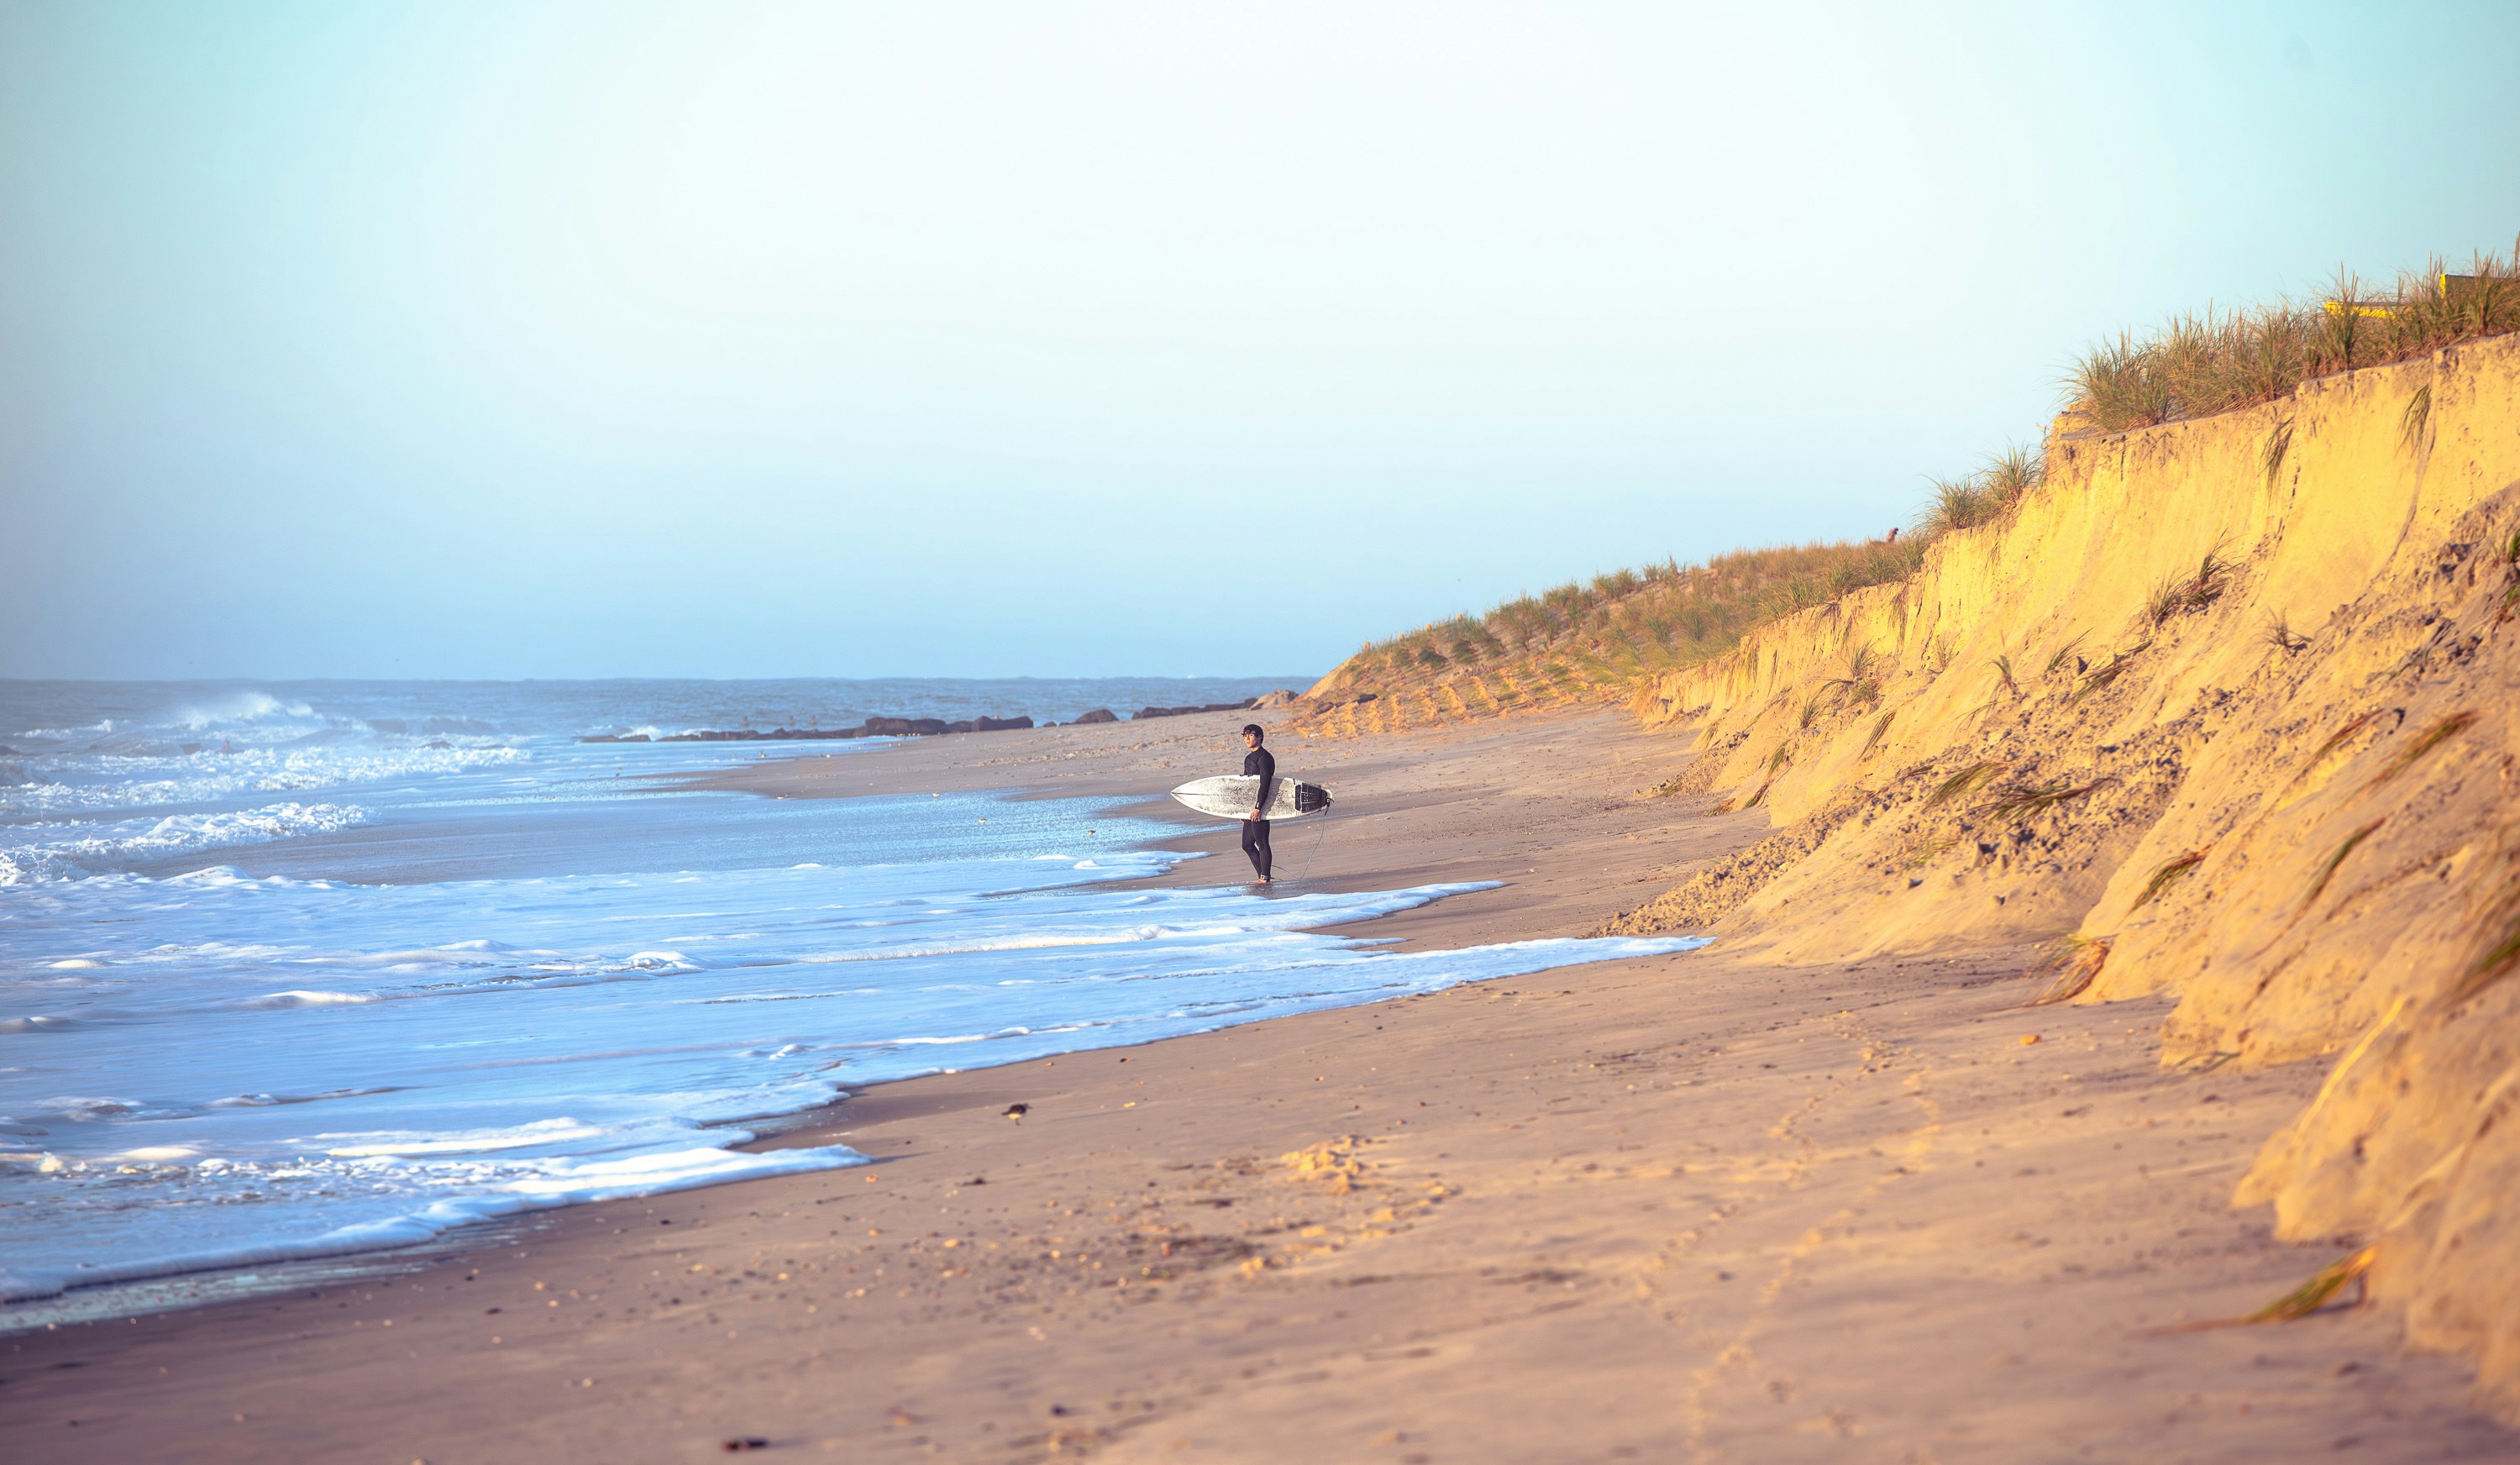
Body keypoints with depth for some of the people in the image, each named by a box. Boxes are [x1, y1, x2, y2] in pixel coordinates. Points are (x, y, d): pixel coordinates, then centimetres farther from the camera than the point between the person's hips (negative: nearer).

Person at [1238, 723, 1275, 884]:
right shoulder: (1249, 758, 18)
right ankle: (1263, 878, 15)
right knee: (1247, 845, 11)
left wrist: (1258, 808, -24)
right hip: (1250, 807, 10)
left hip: (1261, 804, -10)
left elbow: (1265, 784, -19)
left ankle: (1265, 879, -5)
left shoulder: (1263, 757, -11)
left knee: (1261, 843, -8)